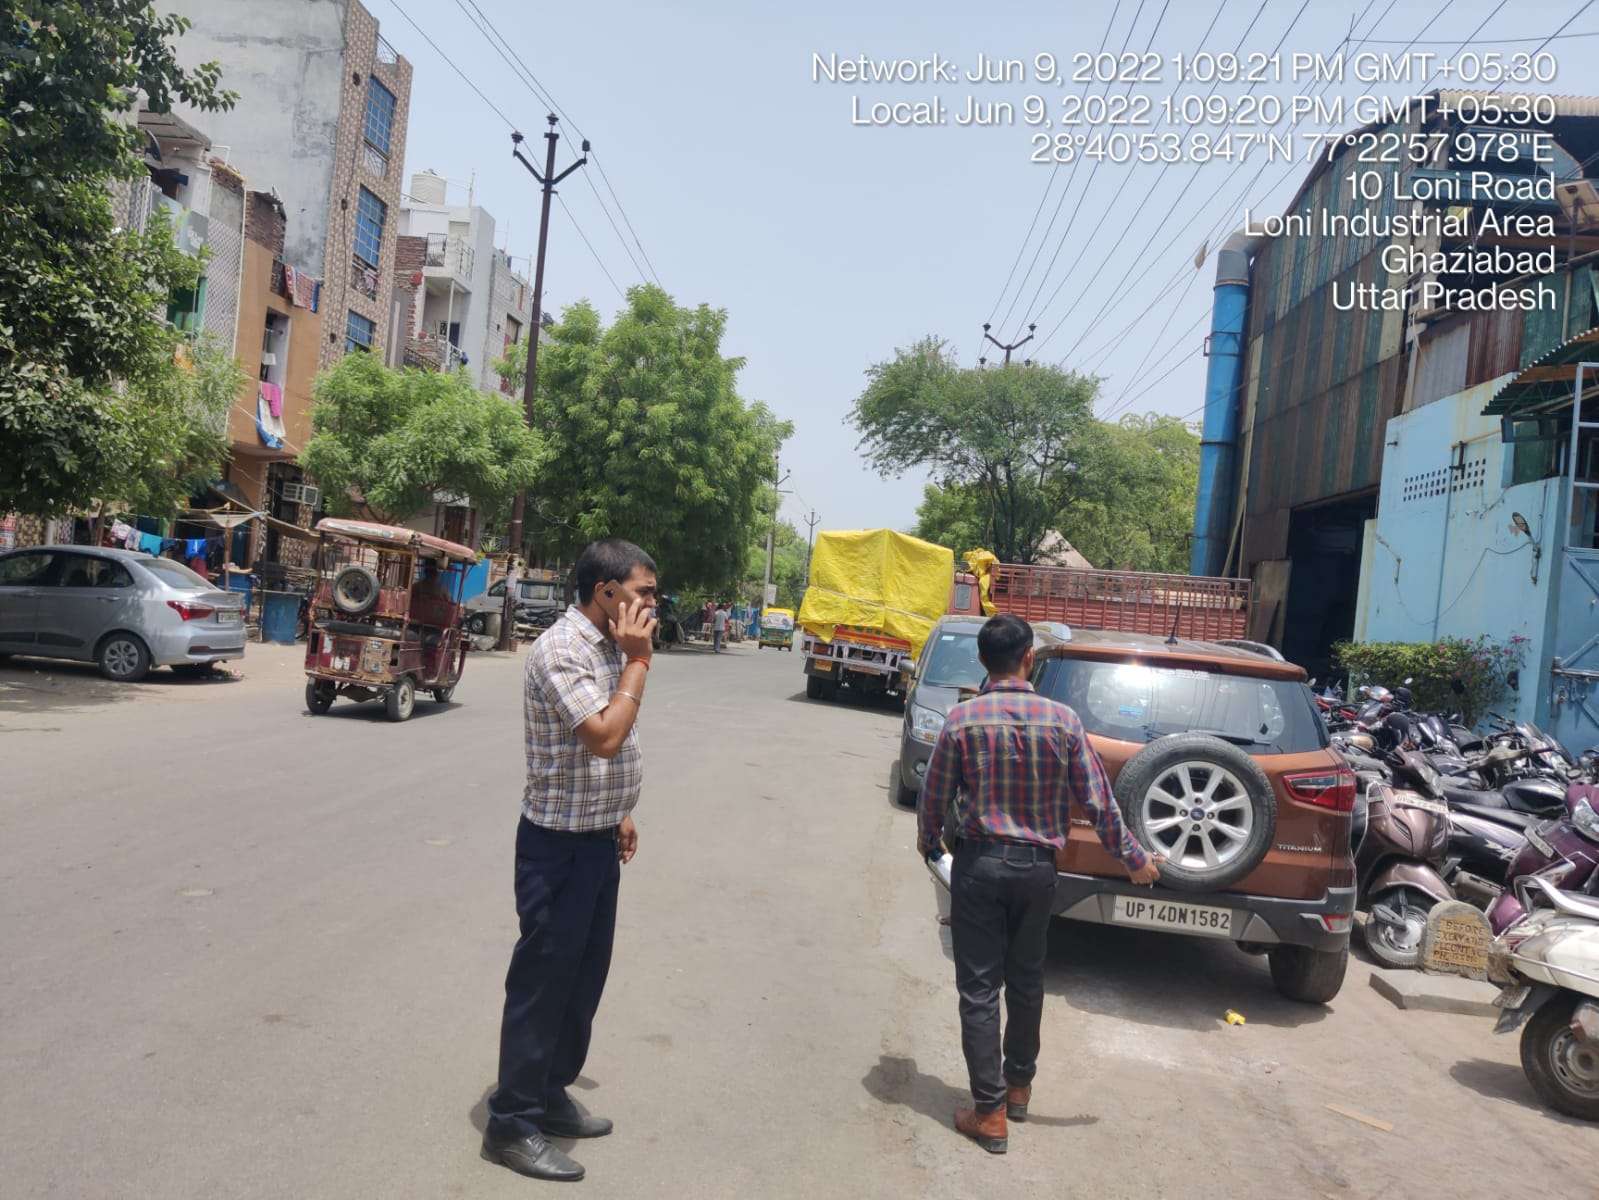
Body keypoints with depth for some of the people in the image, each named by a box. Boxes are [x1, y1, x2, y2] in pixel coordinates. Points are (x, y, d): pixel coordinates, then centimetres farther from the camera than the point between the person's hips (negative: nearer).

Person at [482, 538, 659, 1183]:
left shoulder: (609, 646, 8)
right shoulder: (560, 651, -21)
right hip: (559, 845, -9)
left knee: (583, 978, 18)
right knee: (542, 981, 2)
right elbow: (605, 738, -28)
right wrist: (637, 663, -21)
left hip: (598, 840, 9)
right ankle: (512, 1123, 16)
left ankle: (549, 1095, 34)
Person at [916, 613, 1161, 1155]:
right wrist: (1134, 859, 9)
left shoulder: (963, 718, -12)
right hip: (1037, 865, 3)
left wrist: (928, 842, 17)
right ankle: (1019, 1085, 36)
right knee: (1027, 980, 20)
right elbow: (1098, 800, -4)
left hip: (979, 864, -3)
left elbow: (935, 796, -3)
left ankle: (989, 1112, 10)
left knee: (979, 988, 5)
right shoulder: (1062, 719, -8)